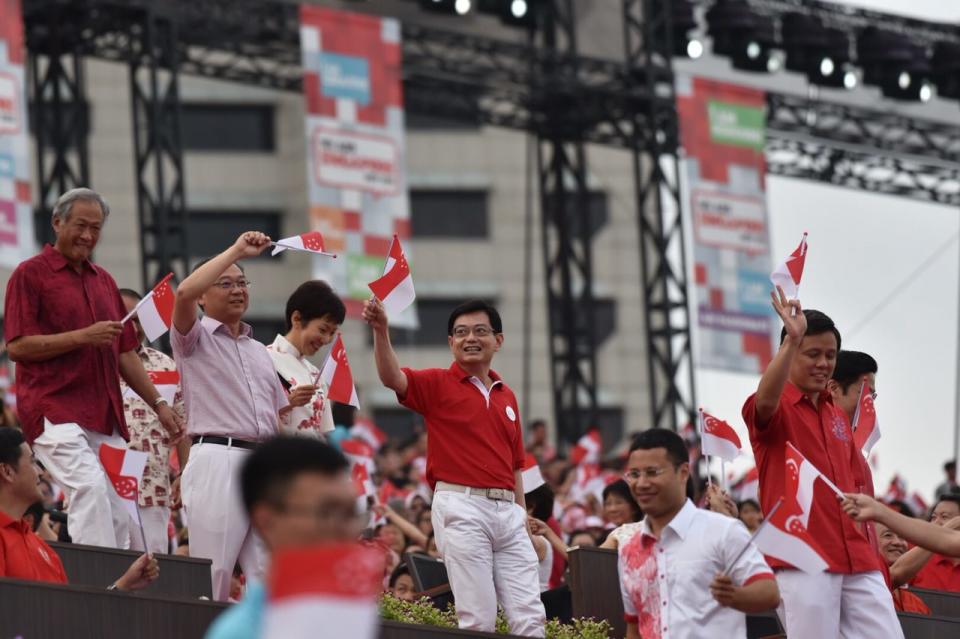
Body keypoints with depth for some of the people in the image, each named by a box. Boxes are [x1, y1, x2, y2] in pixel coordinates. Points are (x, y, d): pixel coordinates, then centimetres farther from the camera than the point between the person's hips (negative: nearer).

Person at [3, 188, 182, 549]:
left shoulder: (104, 281, 21)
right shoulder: (31, 274, 1)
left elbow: (124, 352, 26)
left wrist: (158, 404, 18)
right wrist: (83, 336, -14)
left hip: (105, 416, 7)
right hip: (54, 411, -7)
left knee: (118, 513, 0)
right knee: (90, 486, -27)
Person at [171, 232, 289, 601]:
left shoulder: (259, 350, 26)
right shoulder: (196, 338, 7)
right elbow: (184, 293, -15)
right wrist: (236, 251, -11)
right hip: (217, 458, -6)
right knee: (212, 579, -9)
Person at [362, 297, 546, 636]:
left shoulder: (507, 396, 18)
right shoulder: (438, 385, 3)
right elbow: (392, 378, -17)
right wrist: (380, 331, -33)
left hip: (507, 510, 5)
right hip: (461, 506, -5)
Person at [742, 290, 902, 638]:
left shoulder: (838, 417, 20)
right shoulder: (777, 409, -1)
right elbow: (764, 401, -27)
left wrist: (870, 551, 19)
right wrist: (792, 339, -35)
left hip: (857, 562, 7)